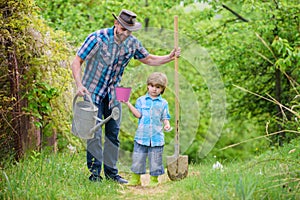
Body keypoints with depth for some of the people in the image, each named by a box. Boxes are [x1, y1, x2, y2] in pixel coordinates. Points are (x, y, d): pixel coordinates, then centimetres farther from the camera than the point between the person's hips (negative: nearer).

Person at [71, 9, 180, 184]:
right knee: (94, 134, -8)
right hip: (92, 92, -5)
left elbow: (148, 59, 12)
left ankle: (111, 172, 16)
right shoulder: (98, 38, -20)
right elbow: (77, 62, -16)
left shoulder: (132, 43, -4)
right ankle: (95, 173, -1)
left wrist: (170, 57, -3)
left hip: (113, 94, 5)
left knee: (113, 134, 6)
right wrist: (79, 85, -29)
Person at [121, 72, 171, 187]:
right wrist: (128, 104, -14)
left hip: (157, 137, 0)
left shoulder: (163, 103, 8)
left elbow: (165, 118, 9)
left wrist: (167, 125, -12)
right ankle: (135, 179, 13)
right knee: (138, 158, 2)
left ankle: (154, 180, 14)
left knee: (155, 160, 3)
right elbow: (138, 114, -5)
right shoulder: (141, 100, 7)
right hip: (142, 135, 0)